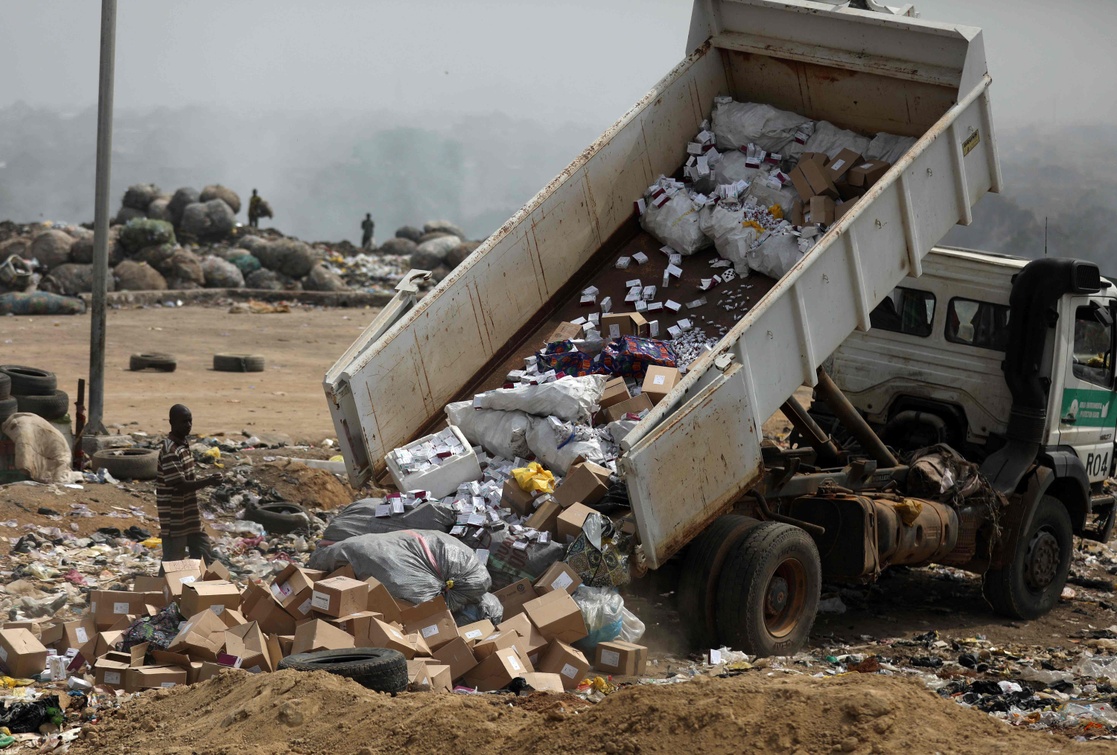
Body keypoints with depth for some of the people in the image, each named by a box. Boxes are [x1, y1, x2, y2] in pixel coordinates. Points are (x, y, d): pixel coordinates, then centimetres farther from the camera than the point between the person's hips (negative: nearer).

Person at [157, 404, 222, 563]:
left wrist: (206, 481, 7)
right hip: (174, 520, -9)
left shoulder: (184, 445, 10)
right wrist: (207, 482, -29)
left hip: (191, 518, 9)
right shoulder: (170, 452, -20)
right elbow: (180, 486, -24)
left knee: (208, 559, 12)